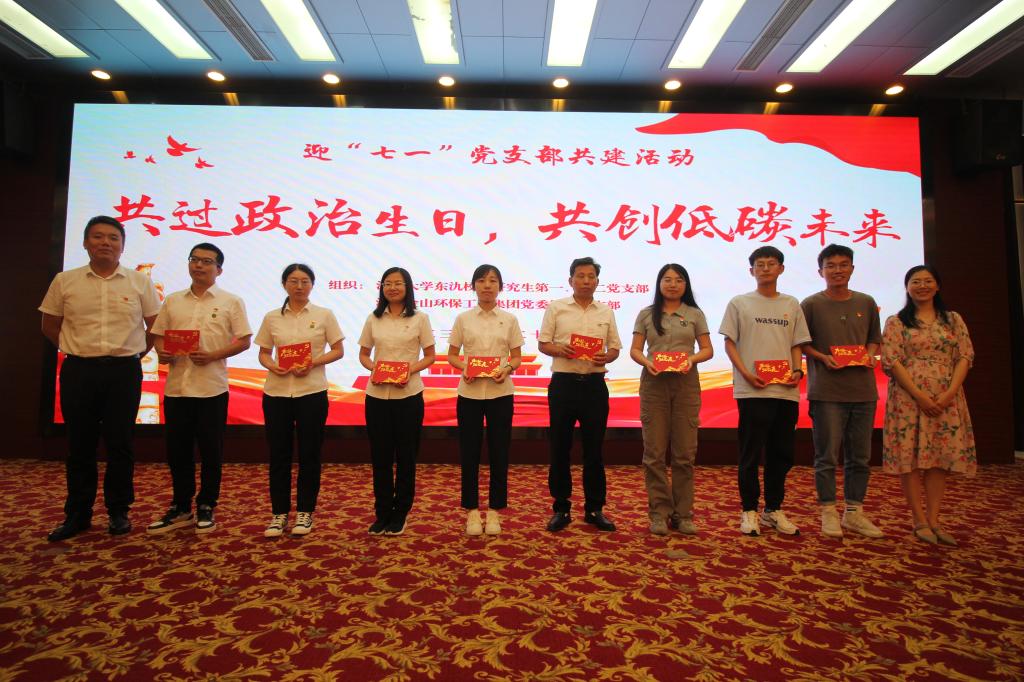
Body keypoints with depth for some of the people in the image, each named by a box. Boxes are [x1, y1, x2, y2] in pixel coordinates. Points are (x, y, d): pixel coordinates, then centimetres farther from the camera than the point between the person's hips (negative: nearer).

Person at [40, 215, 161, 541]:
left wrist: (135, 353, 5)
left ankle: (119, 511, 16)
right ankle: (77, 514, 20)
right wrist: (76, 351, 8)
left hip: (124, 371, -1)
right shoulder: (64, 281, 4)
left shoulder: (140, 282, 2)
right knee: (80, 444, 8)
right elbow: (50, 325, 13)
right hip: (78, 371, 1)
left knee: (119, 444, 4)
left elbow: (155, 326, 9)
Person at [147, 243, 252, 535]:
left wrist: (213, 355, -16)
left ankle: (205, 508, 19)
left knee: (210, 451, 4)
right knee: (177, 450, 10)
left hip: (212, 388, -4)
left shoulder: (231, 302, 1)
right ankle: (180, 508, 24)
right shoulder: (173, 300, 13)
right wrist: (162, 353, -7)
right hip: (176, 386, 4)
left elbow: (244, 341, -3)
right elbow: (158, 335, 15)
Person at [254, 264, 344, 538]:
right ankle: (279, 512, 19)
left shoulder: (324, 315, 2)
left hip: (311, 392, -2)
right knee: (278, 454, 6)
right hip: (276, 392, 2)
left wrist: (313, 363, -13)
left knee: (309, 454, 5)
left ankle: (305, 511, 19)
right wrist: (272, 365, -11)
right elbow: (263, 353, 11)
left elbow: (338, 351, 2)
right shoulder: (272, 317, 7)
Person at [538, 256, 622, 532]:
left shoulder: (606, 312, 10)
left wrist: (606, 357, -11)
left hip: (594, 384, 2)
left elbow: (615, 348, 11)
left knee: (593, 448, 8)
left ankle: (594, 508, 20)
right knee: (560, 448, 4)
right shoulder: (556, 308, 3)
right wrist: (560, 350, -19)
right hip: (563, 383, -2)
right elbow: (542, 344, 2)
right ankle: (560, 508, 17)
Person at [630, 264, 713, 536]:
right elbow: (634, 350, 5)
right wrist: (646, 362, -15)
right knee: (654, 452, 1)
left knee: (685, 452, 3)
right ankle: (659, 512, 10)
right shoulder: (646, 314, 8)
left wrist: (692, 359, -14)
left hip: (686, 383, 1)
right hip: (654, 383, 0)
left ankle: (683, 513, 14)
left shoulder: (695, 314, 9)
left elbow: (708, 349, 7)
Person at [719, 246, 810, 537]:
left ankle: (774, 509, 23)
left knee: (782, 453, 10)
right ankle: (749, 510, 12)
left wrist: (797, 371, -3)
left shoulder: (791, 304, 14)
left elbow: (796, 344, 15)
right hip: (752, 390, -4)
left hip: (786, 390, 4)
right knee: (751, 453, 0)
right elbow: (729, 343, 1)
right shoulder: (739, 303, 5)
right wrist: (746, 373, -12)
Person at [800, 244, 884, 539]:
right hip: (826, 391, -4)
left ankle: (854, 512, 23)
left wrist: (870, 354, -1)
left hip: (863, 390, 4)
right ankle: (829, 512, 14)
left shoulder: (866, 303, 10)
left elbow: (874, 339, 19)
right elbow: (800, 343, 2)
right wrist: (823, 358, -13)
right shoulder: (811, 304, -1)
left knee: (860, 457, 11)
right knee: (827, 456, 2)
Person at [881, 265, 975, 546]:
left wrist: (950, 392, -10)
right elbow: (891, 362, -6)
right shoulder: (896, 322, 3)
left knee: (940, 457, 4)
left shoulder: (954, 320, 13)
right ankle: (920, 520, 6)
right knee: (910, 458, -3)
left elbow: (965, 356, 4)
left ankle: (934, 520, 11)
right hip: (909, 398, -3)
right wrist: (919, 395, -14)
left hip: (947, 399, 3)